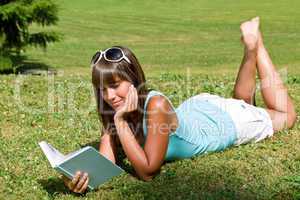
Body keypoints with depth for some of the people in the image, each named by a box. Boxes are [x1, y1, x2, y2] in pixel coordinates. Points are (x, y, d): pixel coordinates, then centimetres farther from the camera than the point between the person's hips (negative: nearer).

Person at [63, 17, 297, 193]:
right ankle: (249, 48, 41)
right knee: (242, 101, 38)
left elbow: (147, 171, -41)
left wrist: (121, 121, -46)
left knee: (286, 115, 24)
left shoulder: (156, 105, -43)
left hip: (228, 120, -5)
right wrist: (83, 177, -50)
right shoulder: (114, 111, -25)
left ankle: (255, 44, 29)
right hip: (196, 109, 5)